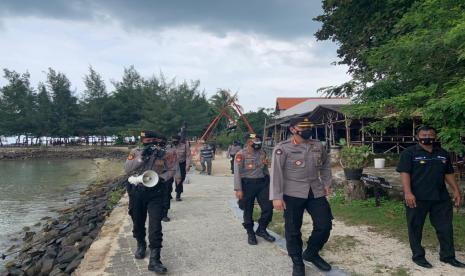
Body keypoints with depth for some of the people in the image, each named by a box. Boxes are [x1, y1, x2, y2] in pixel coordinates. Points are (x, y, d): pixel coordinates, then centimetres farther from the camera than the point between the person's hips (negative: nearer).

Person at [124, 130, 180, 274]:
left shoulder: (166, 154, -5)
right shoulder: (136, 152, -3)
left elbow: (172, 169, -1)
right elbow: (127, 169, -12)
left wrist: (162, 178, -19)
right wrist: (141, 157, -22)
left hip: (155, 193, -2)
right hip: (137, 192, 2)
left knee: (155, 225, -8)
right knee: (138, 222, 18)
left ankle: (154, 260, -3)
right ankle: (141, 245, 46)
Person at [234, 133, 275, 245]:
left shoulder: (262, 153, 8)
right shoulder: (241, 154, -9)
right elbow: (237, 172, -12)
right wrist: (238, 189, -17)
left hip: (262, 183, 5)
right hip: (248, 184, -5)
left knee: (268, 208, 3)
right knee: (248, 210, 6)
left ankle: (261, 230, 25)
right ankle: (250, 233, 25)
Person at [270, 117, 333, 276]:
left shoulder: (318, 146, 7)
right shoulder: (282, 148, -8)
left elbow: (325, 165, 22)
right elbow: (276, 173, -11)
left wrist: (327, 183, 12)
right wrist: (276, 196, -16)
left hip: (316, 192, 5)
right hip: (292, 193, -4)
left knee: (324, 225, 6)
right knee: (293, 230, 4)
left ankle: (311, 253, 31)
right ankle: (297, 263, 24)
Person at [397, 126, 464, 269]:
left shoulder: (443, 154, 12)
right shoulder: (409, 153, -6)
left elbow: (449, 173, 19)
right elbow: (404, 173, -12)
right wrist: (408, 193, -21)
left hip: (441, 197, 5)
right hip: (417, 198, -5)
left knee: (445, 227, 11)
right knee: (415, 228, 4)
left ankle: (448, 256, 26)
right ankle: (418, 256, 17)